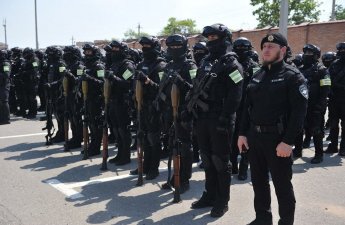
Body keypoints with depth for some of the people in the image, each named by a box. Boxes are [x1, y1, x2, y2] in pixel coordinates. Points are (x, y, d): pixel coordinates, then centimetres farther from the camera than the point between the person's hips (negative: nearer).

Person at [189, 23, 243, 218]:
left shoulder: (231, 64, -8)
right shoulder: (206, 62, 16)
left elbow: (235, 96, -16)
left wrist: (225, 118, -22)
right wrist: (193, 112, 13)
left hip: (219, 120, -8)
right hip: (203, 118, 8)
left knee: (220, 161, 1)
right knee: (207, 158, 14)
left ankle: (222, 201, 13)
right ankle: (210, 195, 28)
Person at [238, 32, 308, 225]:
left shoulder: (293, 76, -7)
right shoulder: (257, 76, 13)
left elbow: (299, 112, -14)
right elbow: (248, 107, 14)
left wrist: (288, 141, -21)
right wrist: (243, 133, 6)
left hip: (278, 139, -6)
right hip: (254, 137, 7)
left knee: (282, 184, 5)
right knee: (258, 180, 15)